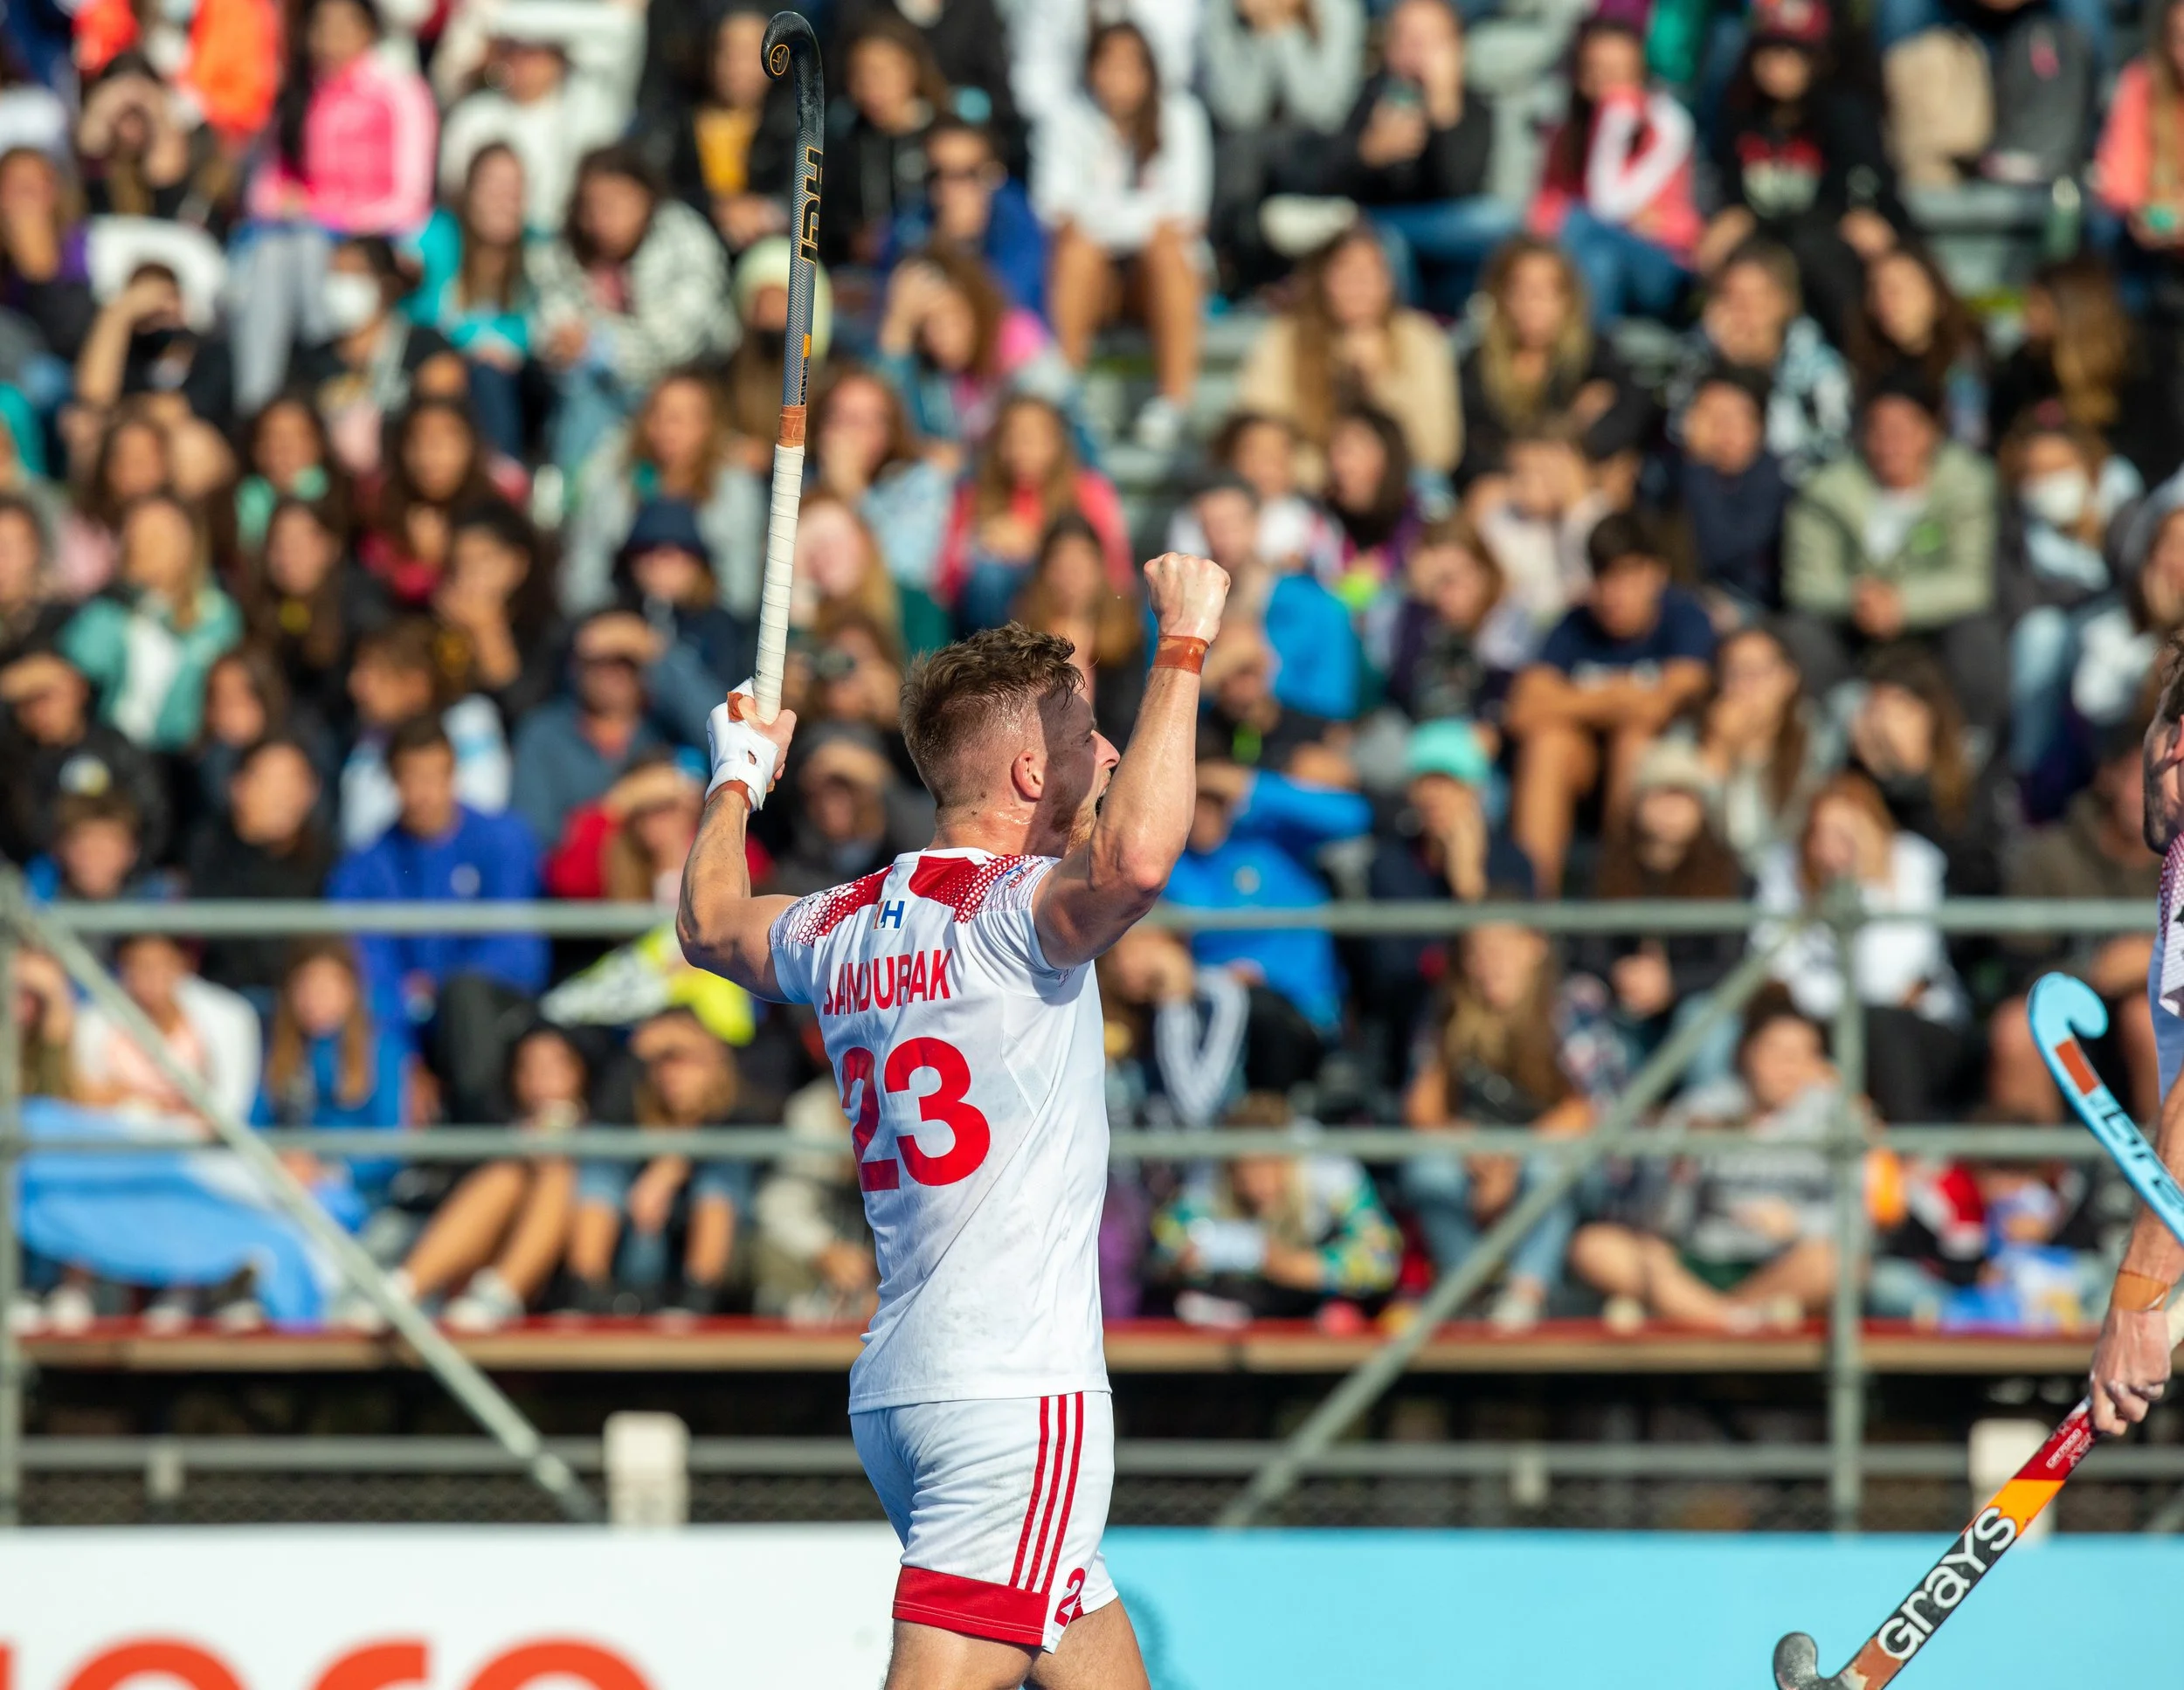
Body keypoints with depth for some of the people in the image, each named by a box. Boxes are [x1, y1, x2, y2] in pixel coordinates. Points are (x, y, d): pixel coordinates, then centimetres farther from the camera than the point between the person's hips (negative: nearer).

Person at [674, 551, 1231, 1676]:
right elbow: (1134, 857, -34)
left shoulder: (845, 927, 11)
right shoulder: (1011, 910, -12)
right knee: (943, 1677, -13)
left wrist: (735, 784, 51)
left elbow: (711, 925, 33)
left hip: (892, 1392, 9)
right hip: (1012, 1393, -9)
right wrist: (1182, 648, -24)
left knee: (1101, 1667, 17)